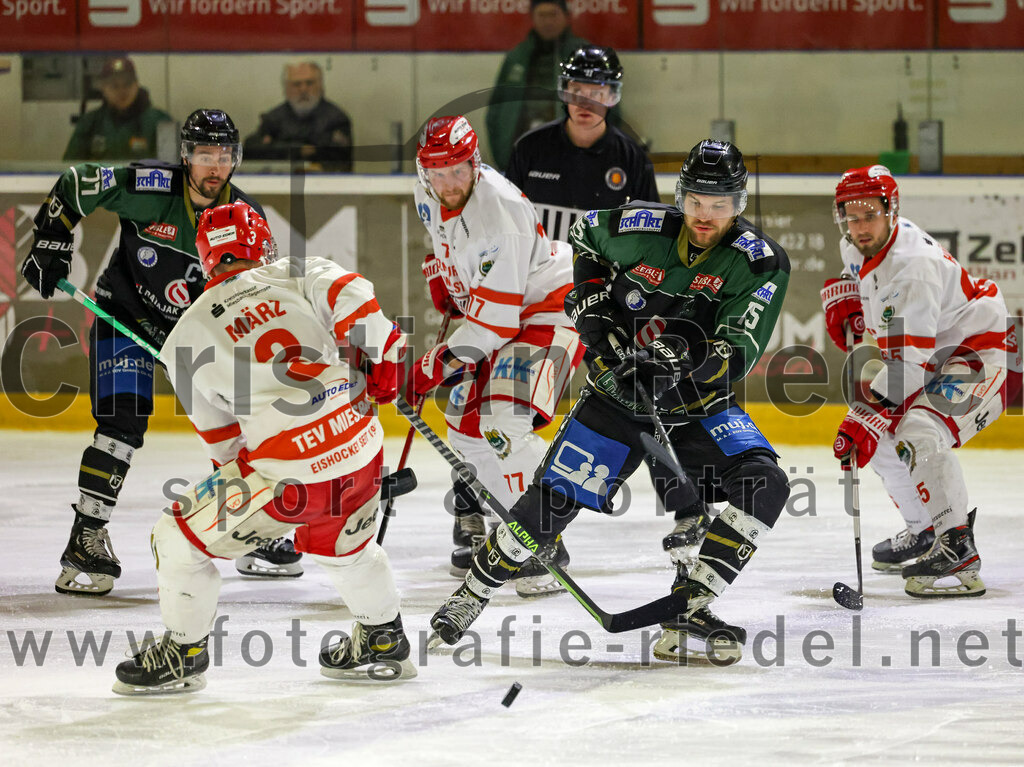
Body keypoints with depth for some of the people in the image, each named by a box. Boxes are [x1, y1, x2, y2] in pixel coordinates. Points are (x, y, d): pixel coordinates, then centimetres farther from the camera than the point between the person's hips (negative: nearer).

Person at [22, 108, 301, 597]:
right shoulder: (149, 188, -23)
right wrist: (51, 244, -14)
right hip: (126, 315, -4)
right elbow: (73, 185, -12)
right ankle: (86, 537, -15)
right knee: (123, 420, -21)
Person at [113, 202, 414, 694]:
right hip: (361, 454, 4)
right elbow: (353, 299, -9)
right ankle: (385, 644, 46)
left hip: (286, 478, -4)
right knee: (342, 543, 35)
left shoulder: (187, 338, 5)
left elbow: (221, 438, 11)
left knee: (180, 538, 15)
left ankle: (183, 654, 24)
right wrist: (384, 362, 6)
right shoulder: (297, 277, 6)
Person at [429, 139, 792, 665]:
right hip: (619, 388, 0)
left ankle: (687, 612, -21)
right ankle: (469, 598, 11)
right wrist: (592, 300, 1)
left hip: (700, 404, 0)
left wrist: (686, 379, -39)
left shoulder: (761, 263, -15)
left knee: (765, 484, -23)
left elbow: (739, 350, -24)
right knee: (553, 499, -9)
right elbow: (587, 234, 13)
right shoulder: (642, 227, -10)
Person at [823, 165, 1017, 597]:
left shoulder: (914, 266, -32)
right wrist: (844, 300, 5)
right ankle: (924, 533, 29)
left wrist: (866, 418, -40)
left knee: (919, 433, -31)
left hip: (978, 349, -11)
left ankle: (958, 554, -33)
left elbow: (909, 360, -36)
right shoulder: (857, 245, -3)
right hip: (932, 351, 11)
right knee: (879, 435, 14)